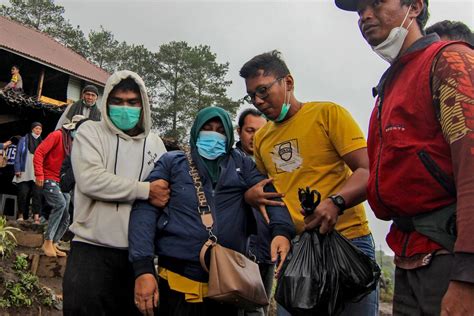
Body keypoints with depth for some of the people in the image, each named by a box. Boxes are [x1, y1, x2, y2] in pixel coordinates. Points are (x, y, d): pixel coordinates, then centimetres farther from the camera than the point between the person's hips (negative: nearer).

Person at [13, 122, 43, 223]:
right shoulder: (24, 140, 7)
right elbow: (18, 155, 3)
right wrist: (17, 169, -6)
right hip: (24, 173, -1)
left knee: (37, 194, -7)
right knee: (23, 194, 0)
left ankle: (36, 216, -11)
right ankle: (21, 214, 12)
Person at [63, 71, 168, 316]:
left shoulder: (155, 143, 12)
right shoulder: (90, 132, 1)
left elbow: (165, 191, 13)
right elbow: (90, 180, -16)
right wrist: (145, 190, -16)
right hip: (92, 248, -3)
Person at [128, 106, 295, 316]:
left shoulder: (243, 165, 13)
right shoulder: (172, 162, 7)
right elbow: (145, 210, -2)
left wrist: (282, 229, -22)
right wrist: (143, 267, -13)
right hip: (178, 283, -2)